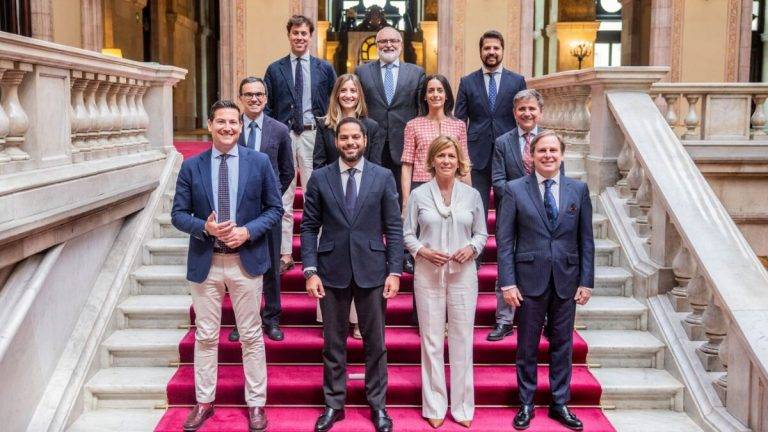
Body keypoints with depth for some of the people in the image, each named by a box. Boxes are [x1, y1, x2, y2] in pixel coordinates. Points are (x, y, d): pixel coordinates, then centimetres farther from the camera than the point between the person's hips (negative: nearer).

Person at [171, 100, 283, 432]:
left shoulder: (259, 162, -1)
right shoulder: (191, 166, 1)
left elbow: (275, 208, 2)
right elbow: (178, 214, 2)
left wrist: (248, 231, -14)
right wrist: (205, 227, -17)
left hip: (246, 260, -1)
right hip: (206, 262, 1)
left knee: (251, 335, 8)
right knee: (205, 336, 10)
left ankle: (256, 403, 20)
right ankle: (204, 402, 24)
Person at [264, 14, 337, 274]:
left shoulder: (325, 68, 10)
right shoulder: (275, 70, 10)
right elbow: (267, 108, 9)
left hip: (313, 136, -1)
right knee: (283, 199, 2)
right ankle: (285, 254, 7)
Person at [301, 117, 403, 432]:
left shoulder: (383, 177, 2)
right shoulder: (320, 178, 2)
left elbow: (394, 228, 1)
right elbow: (309, 227, 2)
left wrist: (394, 271, -5)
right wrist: (310, 271, -6)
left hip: (371, 270, 0)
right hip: (332, 270, 0)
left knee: (375, 343, 9)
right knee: (333, 343, 10)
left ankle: (377, 405, 22)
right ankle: (334, 404, 24)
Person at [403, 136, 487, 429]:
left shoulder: (472, 195, 4)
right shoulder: (418, 195, 0)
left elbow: (482, 233, 10)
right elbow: (407, 234, 4)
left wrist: (471, 248, -9)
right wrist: (422, 251, -13)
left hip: (463, 274, 1)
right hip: (428, 274, -1)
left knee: (462, 340, 4)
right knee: (431, 339, 5)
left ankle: (462, 406, 18)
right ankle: (435, 406, 17)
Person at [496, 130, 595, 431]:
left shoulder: (578, 189, 4)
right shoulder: (515, 189, -2)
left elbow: (586, 240, 5)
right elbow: (505, 240, -3)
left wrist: (586, 281, 1)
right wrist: (507, 282, -9)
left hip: (567, 281, 2)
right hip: (529, 279, -2)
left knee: (562, 344, 11)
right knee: (527, 346, 9)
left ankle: (560, 403, 26)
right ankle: (526, 404, 24)